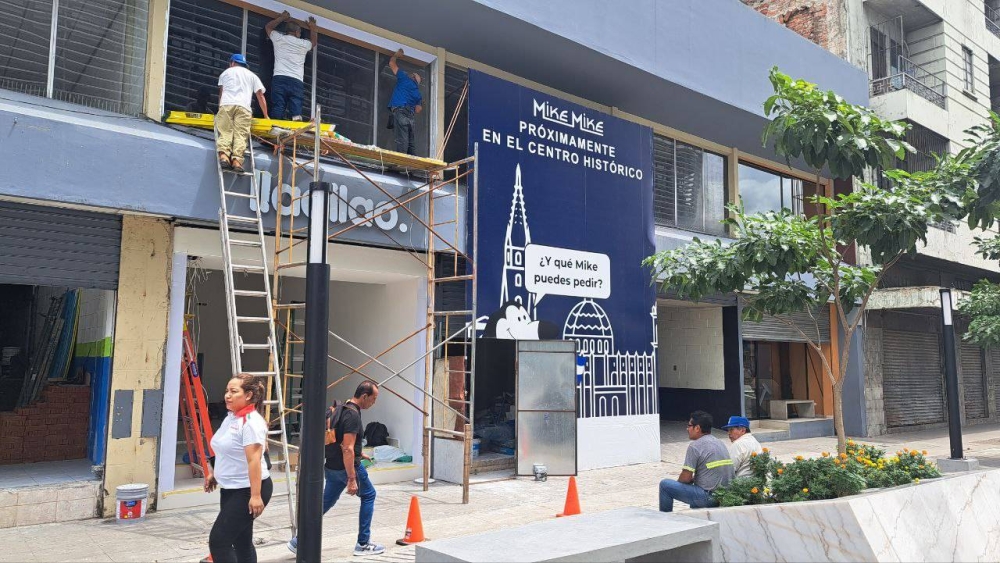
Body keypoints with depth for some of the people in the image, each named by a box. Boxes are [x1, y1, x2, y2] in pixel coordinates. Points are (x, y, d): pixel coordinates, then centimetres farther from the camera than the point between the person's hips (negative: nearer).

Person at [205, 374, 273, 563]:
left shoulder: (251, 422, -19)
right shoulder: (231, 417, 9)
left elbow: (254, 460, -25)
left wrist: (256, 495, -27)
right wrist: (213, 473, 24)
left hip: (248, 490, -9)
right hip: (230, 489, 9)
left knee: (219, 540, -8)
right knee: (240, 542, 15)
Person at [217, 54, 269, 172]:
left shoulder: (225, 73, 29)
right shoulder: (252, 75, 28)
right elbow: (260, 96, 22)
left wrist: (220, 108, 44)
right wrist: (266, 116, 27)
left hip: (226, 105, 0)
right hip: (243, 107, 0)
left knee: (225, 132, -7)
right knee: (240, 135, -11)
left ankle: (224, 155, -31)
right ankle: (237, 160, -30)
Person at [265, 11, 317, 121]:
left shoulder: (279, 38, 14)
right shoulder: (303, 44, 15)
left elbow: (268, 27, 37)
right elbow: (313, 41, 40)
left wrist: (282, 18, 44)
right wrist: (312, 27, 54)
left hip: (279, 79, 0)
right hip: (296, 82, 0)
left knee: (277, 115, -10)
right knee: (296, 115, -9)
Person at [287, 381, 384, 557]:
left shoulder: (342, 409, 9)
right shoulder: (353, 415, -21)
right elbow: (347, 449, -26)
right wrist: (352, 480, -26)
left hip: (333, 466, 8)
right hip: (348, 466, -8)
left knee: (326, 502, 15)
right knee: (368, 495, 10)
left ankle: (299, 541, 13)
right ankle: (363, 543, 14)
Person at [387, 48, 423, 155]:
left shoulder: (405, 78, 13)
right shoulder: (417, 93, 25)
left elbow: (391, 63, 21)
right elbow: (418, 109, 20)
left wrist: (396, 55, 37)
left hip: (400, 111, -6)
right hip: (410, 116, 6)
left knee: (402, 139, -18)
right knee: (410, 142, 5)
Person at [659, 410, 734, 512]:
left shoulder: (695, 446, -13)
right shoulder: (720, 443, 12)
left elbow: (686, 478, -14)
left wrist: (678, 481, 8)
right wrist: (693, 479, 19)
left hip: (708, 497, -9)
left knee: (665, 484, 1)